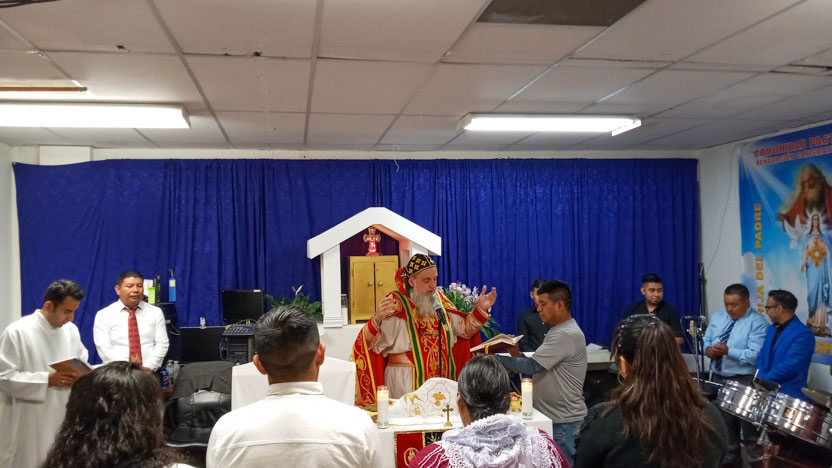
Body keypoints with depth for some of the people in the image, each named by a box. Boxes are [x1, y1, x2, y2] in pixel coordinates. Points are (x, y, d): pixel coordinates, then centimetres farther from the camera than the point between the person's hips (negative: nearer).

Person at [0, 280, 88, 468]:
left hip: (64, 416, 5)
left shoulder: (71, 330, 5)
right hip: (29, 422, -5)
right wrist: (47, 379, -20)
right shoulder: (17, 332, -12)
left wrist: (79, 375, -9)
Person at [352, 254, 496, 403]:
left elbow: (464, 329, 17)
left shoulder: (439, 300, 8)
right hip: (406, 381, -5)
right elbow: (370, 342, -18)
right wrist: (377, 319, -37)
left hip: (440, 378, 5)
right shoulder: (397, 304, -11)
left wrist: (480, 309, 4)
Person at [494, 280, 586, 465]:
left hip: (564, 422, -9)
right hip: (552, 417, 9)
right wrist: (518, 355, -3)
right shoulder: (558, 331, 13)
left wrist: (493, 359, -19)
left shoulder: (567, 334, -21)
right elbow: (539, 367, 14)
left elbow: (532, 366, -25)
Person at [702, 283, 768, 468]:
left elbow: (755, 355, -21)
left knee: (748, 426, 1)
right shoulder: (717, 317, 9)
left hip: (745, 382, -7)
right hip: (718, 378, 7)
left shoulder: (757, 322, -13)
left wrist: (728, 351, -28)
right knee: (724, 423, 17)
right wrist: (708, 349, -8)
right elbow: (706, 339, 14)